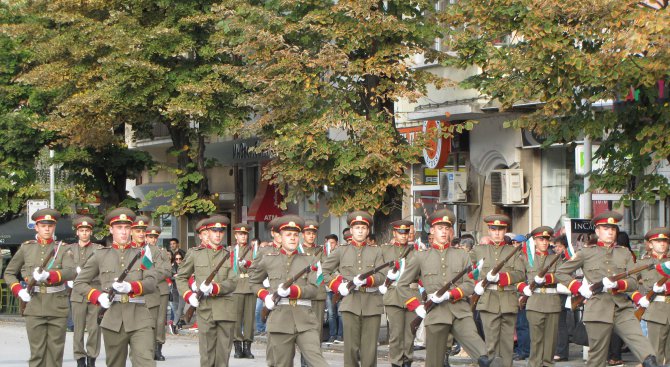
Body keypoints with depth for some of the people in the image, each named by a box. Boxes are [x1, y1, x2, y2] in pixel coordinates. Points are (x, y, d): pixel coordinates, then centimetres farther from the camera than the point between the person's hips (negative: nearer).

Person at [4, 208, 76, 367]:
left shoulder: (63, 249, 4)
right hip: (34, 306, 0)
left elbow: (71, 271, -14)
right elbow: (9, 273, 15)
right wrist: (19, 291, -3)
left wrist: (48, 275, -30)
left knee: (55, 351, 3)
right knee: (37, 351, -1)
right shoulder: (26, 248, 9)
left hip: (57, 306, 0)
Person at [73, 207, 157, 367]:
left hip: (139, 319, -1)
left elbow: (151, 283, -2)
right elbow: (79, 283, 13)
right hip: (113, 320, 1)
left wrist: (131, 287, -22)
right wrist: (98, 296, -5)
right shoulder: (101, 255, 11)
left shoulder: (141, 254, 11)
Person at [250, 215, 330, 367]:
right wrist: (265, 296, 5)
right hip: (279, 319, 1)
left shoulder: (309, 260, 9)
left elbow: (313, 289, -1)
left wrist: (291, 290, -16)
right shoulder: (268, 260, 10)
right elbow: (254, 281, 24)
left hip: (305, 320, -1)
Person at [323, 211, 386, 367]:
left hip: (372, 303, 1)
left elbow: (381, 275, -1)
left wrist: (366, 280, -20)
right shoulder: (342, 250, 9)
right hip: (350, 302, -1)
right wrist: (338, 285, 0)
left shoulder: (376, 251, 9)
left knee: (370, 347, 1)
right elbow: (325, 270, 14)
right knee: (351, 346, -3)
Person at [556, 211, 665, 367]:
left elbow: (633, 282, 5)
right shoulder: (586, 253, 7)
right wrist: (579, 288, -2)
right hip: (598, 311, -2)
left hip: (622, 308, 2)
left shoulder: (624, 253, 14)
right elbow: (561, 273, 13)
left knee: (640, 341, -21)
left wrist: (617, 284, -16)